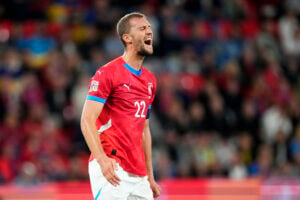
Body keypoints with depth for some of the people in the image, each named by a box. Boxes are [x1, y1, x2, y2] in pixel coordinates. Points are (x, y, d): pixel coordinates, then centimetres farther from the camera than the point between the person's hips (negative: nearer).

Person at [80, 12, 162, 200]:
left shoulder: (150, 79, 17)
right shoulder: (107, 73, -6)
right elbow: (87, 121, -13)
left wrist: (150, 176, 20)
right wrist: (102, 159, -27)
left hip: (139, 175, 8)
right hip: (111, 168, -8)